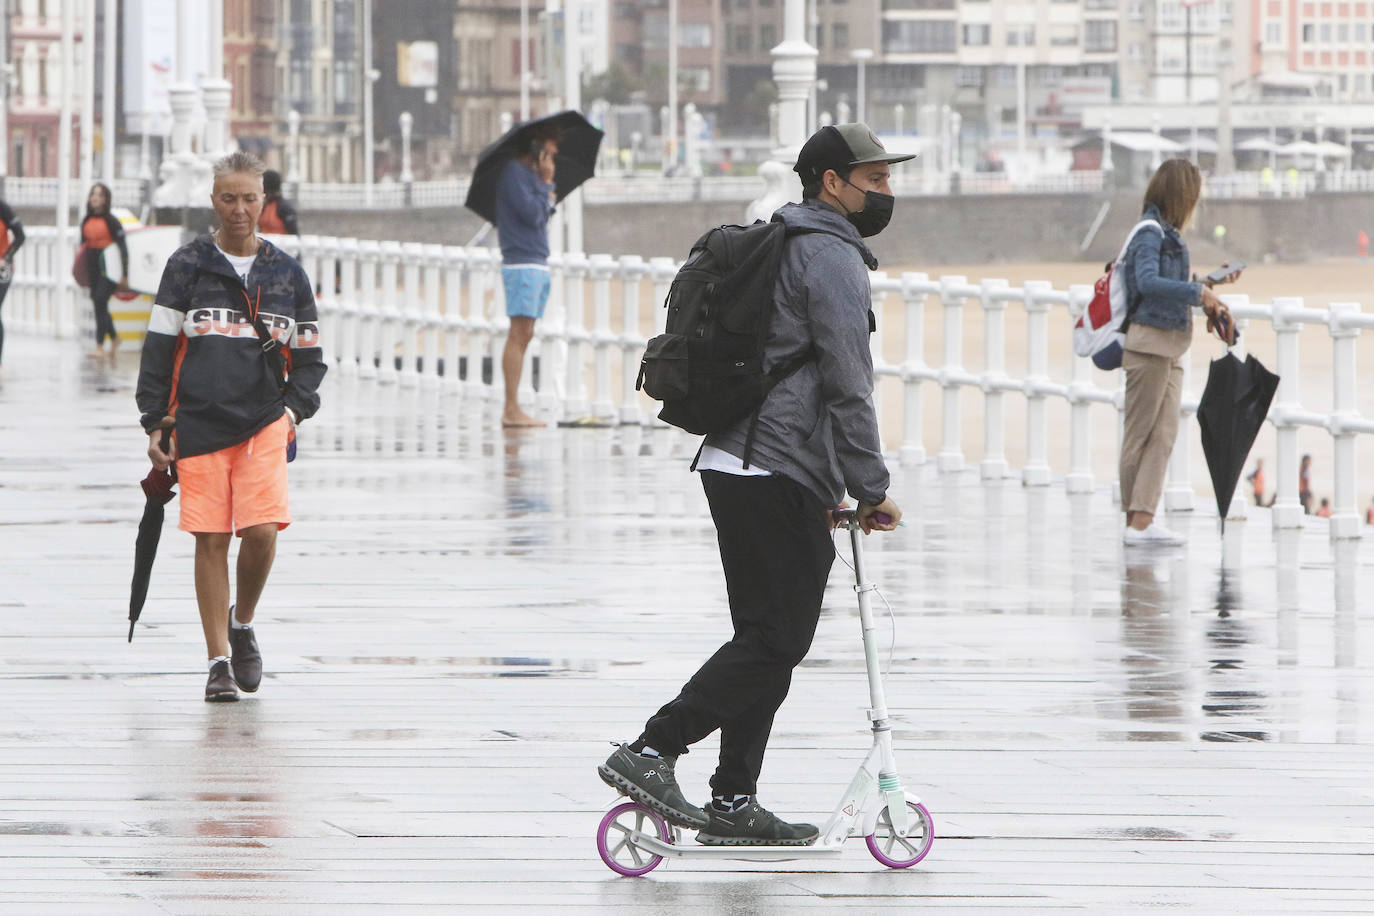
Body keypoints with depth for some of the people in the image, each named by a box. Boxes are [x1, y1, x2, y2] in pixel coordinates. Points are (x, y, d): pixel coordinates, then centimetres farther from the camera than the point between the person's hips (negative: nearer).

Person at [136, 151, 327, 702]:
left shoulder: (286, 273, 11)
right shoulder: (188, 266, 5)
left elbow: (309, 357, 16)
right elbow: (158, 349, 6)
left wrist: (294, 409, -1)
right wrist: (155, 425, 0)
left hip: (264, 423, 1)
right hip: (199, 423, -1)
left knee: (262, 531, -14)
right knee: (210, 541, -3)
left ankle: (243, 623, 14)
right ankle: (219, 661, 4)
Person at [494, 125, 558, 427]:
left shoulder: (530, 175, 20)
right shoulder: (513, 172, -9)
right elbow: (532, 213, -17)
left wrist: (549, 197, 9)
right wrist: (547, 184, -7)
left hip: (538, 264, 10)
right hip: (521, 263, -10)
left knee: (525, 335, 7)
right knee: (519, 334, -11)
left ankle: (511, 410, 7)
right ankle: (512, 410, -13)